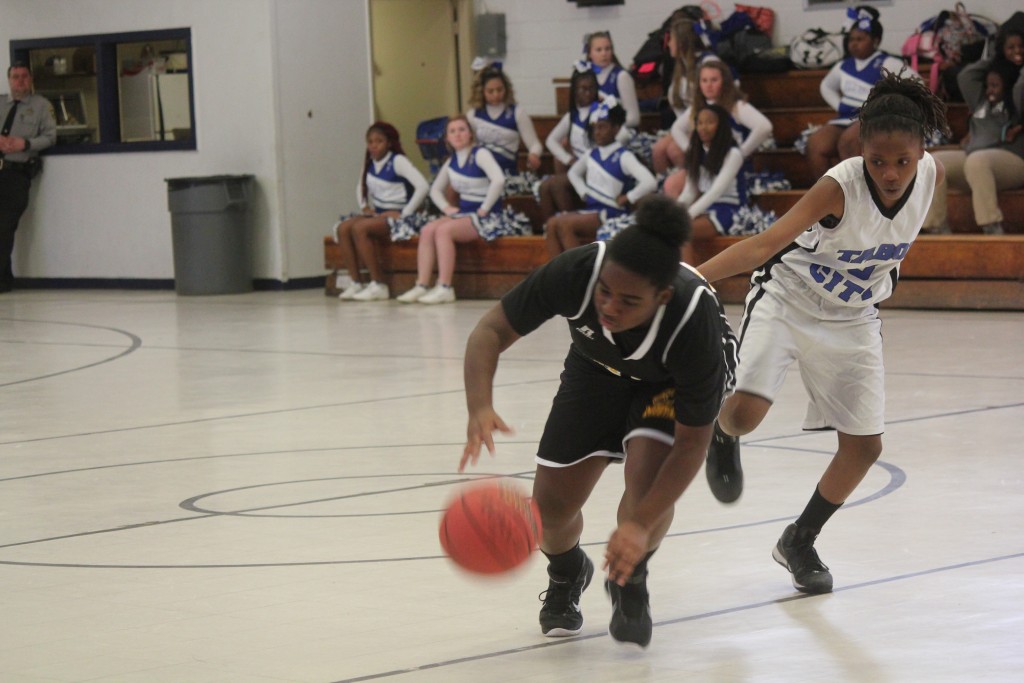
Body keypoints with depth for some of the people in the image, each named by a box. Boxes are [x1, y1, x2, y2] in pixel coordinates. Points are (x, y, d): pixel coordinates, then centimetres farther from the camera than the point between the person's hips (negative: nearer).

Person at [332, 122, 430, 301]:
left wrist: (404, 214, -19)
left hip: (397, 215, -7)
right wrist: (365, 207, 9)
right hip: (377, 213, 7)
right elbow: (361, 188, 29)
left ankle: (378, 285, -26)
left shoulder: (398, 161, -10)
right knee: (342, 228, -16)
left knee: (360, 228, -30)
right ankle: (356, 283, -16)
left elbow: (423, 186, -21)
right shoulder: (369, 163, 12)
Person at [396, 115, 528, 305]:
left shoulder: (480, 154, -9)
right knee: (427, 230, -14)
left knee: (444, 230, -28)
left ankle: (444, 288, -28)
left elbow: (499, 180, -24)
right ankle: (421, 286, -18)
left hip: (487, 216, -7)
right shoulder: (451, 161, 12)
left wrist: (484, 209, -20)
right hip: (464, 213, 7)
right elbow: (435, 189, 24)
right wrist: (446, 207, 5)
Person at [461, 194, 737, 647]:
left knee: (648, 476, -28)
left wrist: (640, 524, -40)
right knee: (550, 506, -5)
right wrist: (479, 406, -47)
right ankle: (566, 574, 33)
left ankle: (630, 581, 4)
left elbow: (691, 441, -32)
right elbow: (492, 330, -27)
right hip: (599, 367, 3)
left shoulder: (695, 320, -41)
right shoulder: (576, 273, -39)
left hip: (676, 383, -2)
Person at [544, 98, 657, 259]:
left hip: (611, 214, -7)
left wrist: (626, 199, -15)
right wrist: (583, 193, 13)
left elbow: (650, 183, -23)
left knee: (565, 224, -27)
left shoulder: (624, 157, -10)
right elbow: (574, 172, 31)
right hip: (589, 210, 7)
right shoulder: (592, 155, 12)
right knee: (551, 224, -16)